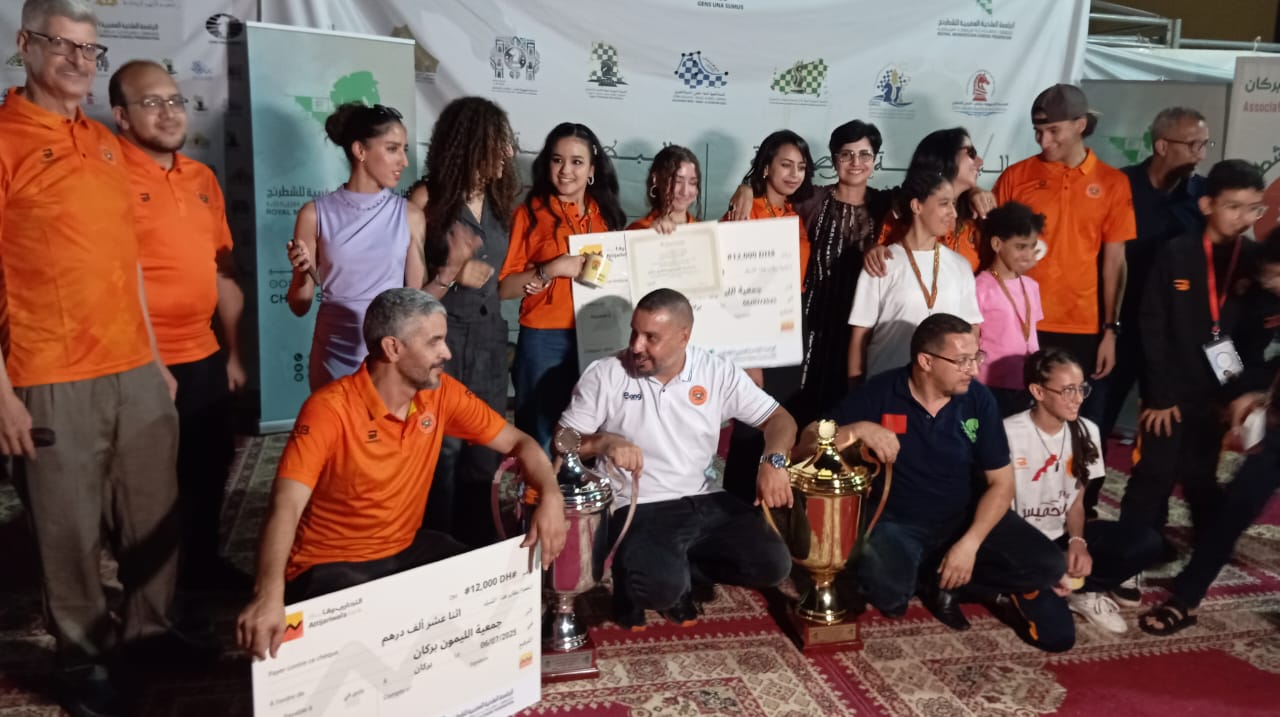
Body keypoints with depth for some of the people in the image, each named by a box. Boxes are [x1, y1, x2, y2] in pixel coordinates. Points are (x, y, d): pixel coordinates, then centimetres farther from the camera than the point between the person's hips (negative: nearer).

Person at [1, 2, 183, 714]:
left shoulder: (107, 144, 14)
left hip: (137, 372, 6)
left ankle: (151, 627, 31)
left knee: (156, 514, 13)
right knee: (72, 529, 5)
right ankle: (81, 659, 23)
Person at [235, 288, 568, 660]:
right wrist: (269, 594, -50)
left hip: (406, 548, 6)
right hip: (331, 564, -5)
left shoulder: (440, 392, -8)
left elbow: (517, 442, 0)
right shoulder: (330, 410, -24)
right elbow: (286, 507, -33)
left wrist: (550, 495, -20)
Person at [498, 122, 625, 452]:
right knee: (542, 437, 4)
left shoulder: (605, 213, 8)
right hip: (545, 341, -4)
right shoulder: (531, 212, -3)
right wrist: (551, 269, -17)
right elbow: (503, 288, -7)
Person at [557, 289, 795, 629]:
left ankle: (681, 571, 8)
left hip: (706, 502, 4)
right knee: (662, 586, -31)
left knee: (773, 565, -13)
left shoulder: (718, 373, 0)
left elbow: (779, 418, 4)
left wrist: (773, 461, -17)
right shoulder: (605, 375, -6)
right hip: (639, 509, -4)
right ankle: (641, 586, 7)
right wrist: (603, 442, -23)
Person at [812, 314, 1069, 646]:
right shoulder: (878, 394, -15)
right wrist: (857, 430, -34)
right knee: (887, 592, -33)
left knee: (1048, 566, -14)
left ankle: (939, 578, 1)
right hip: (896, 522, -3)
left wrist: (969, 544, -17)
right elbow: (807, 442, -16)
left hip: (964, 517, 4)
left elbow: (1001, 482, -4)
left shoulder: (978, 399, -7)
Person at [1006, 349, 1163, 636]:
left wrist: (1077, 541, -14)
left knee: (1147, 542, -16)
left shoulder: (1086, 432, -1)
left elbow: (1076, 502, 6)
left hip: (1062, 537, 6)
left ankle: (1080, 592, -1)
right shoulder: (1009, 434, -19)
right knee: (1056, 631, -24)